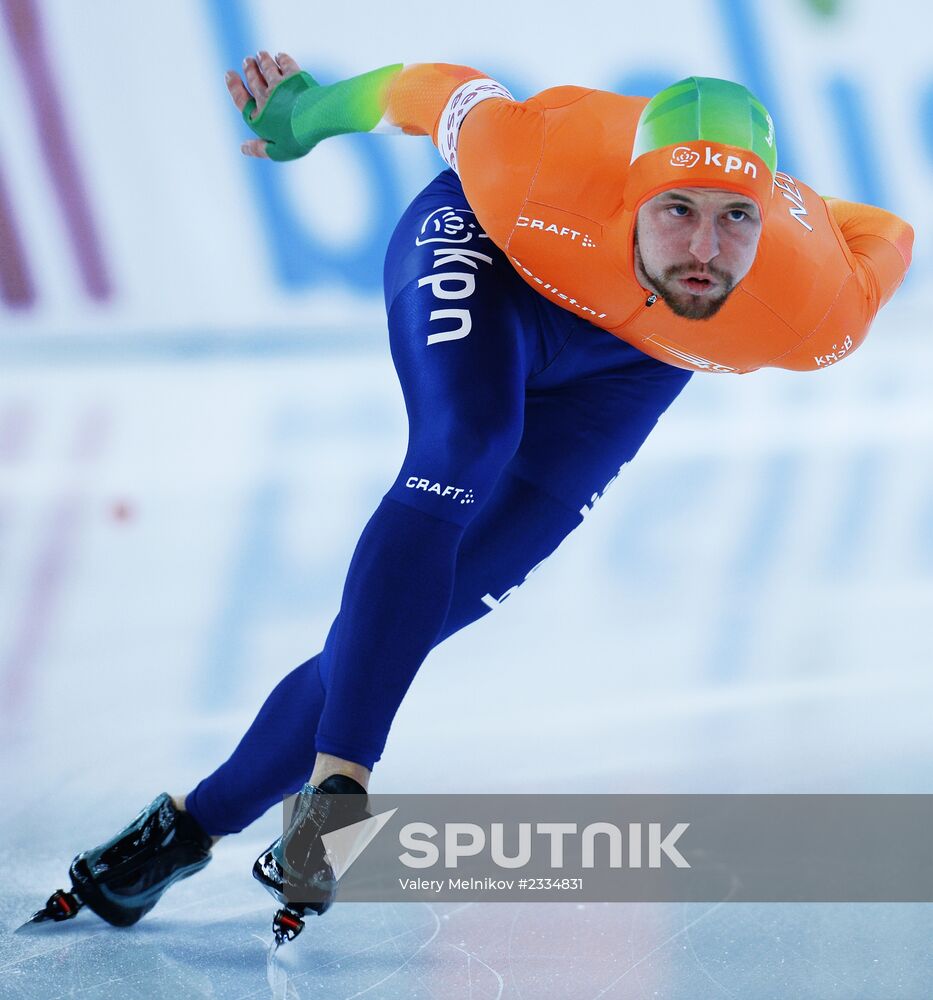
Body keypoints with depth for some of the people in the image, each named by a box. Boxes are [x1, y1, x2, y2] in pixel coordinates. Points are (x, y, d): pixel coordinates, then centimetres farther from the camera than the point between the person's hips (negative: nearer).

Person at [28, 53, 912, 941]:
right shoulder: (543, 167, -40)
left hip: (623, 364, 2)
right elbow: (444, 91, -19)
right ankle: (337, 780, -37)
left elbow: (883, 237, -13)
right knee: (460, 456, -35)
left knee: (406, 615, -6)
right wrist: (309, 113, 0)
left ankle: (200, 821, 4)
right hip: (484, 249, -2)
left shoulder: (813, 315, -36)